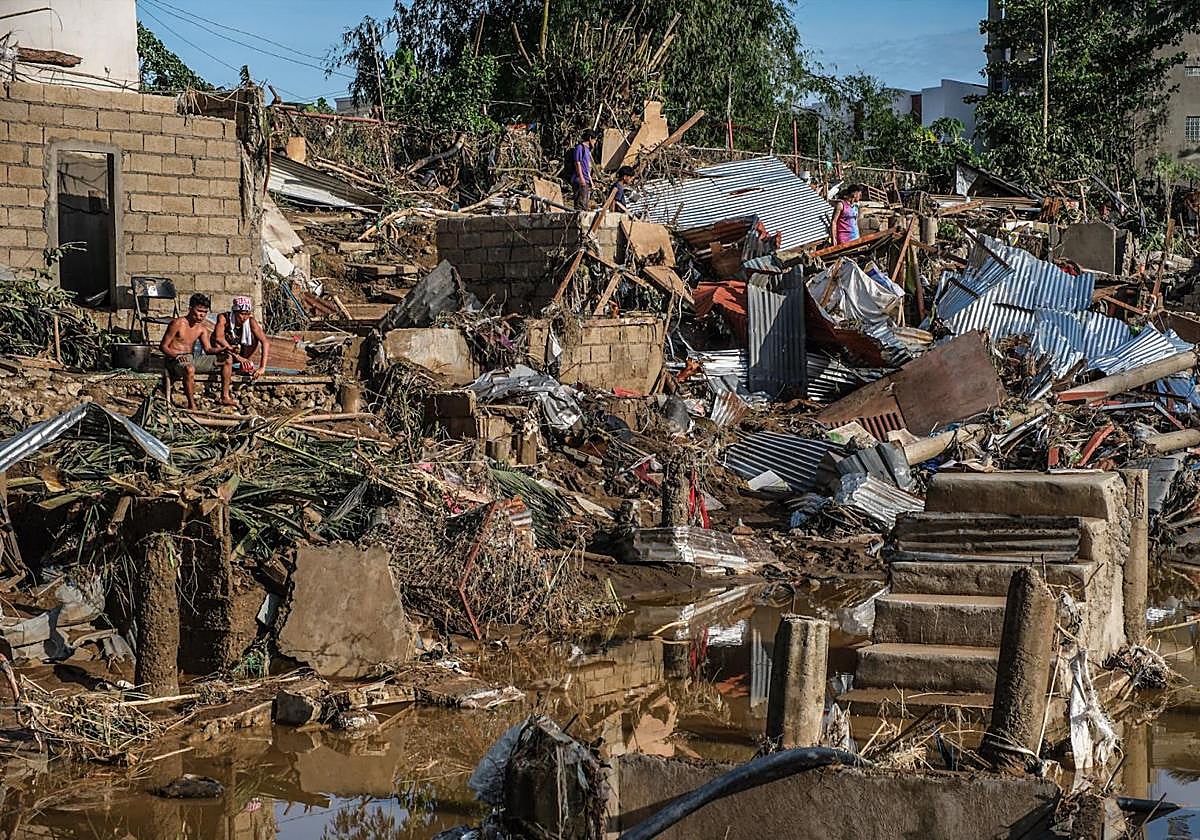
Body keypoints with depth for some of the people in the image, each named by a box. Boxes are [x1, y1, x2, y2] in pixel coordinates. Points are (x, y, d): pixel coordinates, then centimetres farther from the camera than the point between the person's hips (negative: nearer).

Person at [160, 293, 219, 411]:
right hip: (175, 360, -7)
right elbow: (163, 346, -10)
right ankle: (191, 405, -35)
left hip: (192, 359, 7)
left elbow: (208, 350, 5)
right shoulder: (178, 324, -11)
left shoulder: (201, 328, 8)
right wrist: (177, 355, -28)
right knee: (189, 369, -44)